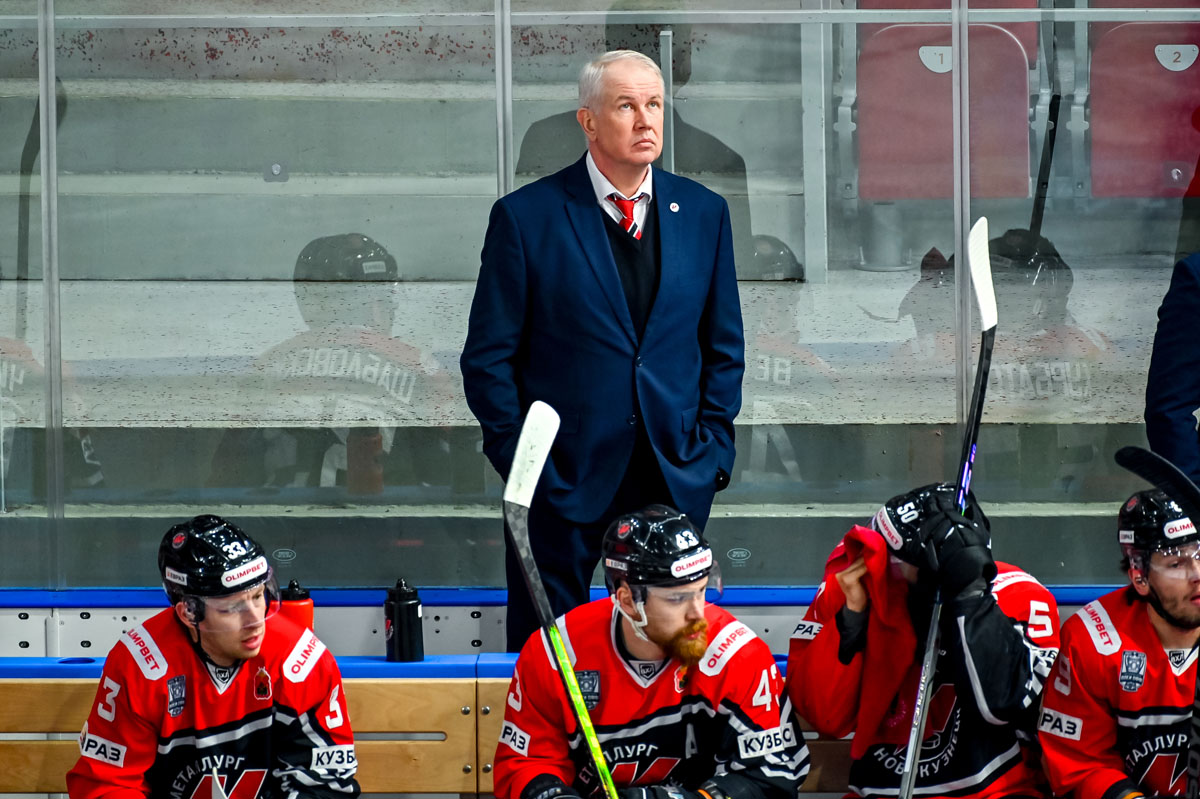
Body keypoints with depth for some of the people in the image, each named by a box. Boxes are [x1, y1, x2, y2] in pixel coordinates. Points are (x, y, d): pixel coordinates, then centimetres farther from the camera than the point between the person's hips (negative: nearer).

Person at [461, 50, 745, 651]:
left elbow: (724, 348, 14)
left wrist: (712, 450, 4)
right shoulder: (526, 217, -3)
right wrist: (519, 460, -7)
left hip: (675, 484, 3)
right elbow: (488, 358, -1)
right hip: (561, 487, -3)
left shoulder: (703, 213, 7)